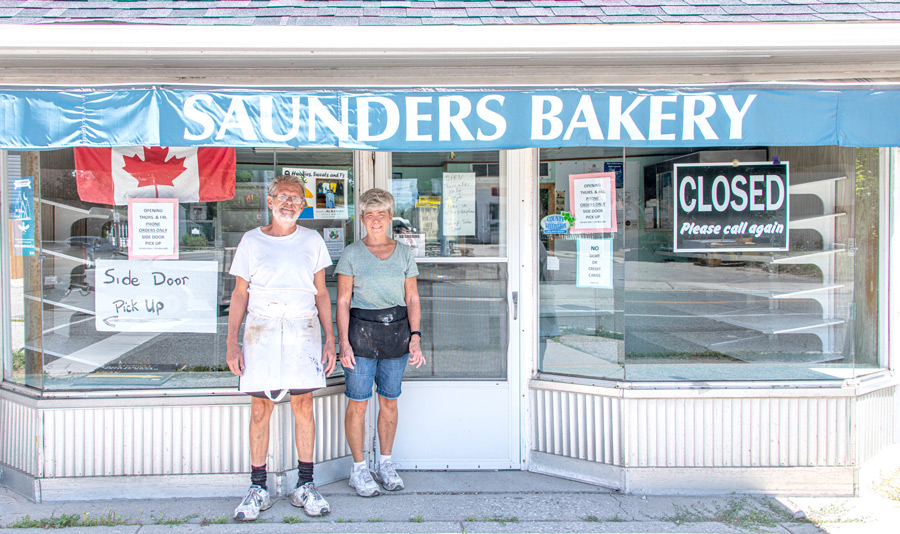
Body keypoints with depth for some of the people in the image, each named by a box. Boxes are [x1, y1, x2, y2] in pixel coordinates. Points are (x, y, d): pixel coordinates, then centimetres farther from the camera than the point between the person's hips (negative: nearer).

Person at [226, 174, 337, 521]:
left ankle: (305, 486, 15)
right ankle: (258, 489, 15)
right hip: (260, 332, 0)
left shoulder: (312, 241, 8)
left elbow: (321, 294, 10)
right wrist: (231, 343, 0)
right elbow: (239, 294, 7)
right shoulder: (251, 241, 6)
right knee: (260, 409, 2)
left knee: (303, 406, 3)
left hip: (303, 331, 1)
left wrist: (330, 339, 4)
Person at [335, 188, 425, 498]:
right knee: (358, 402, 1)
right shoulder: (351, 254, 1)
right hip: (361, 330, -2)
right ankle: (359, 469, 16)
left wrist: (415, 336, -1)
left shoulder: (404, 253, 8)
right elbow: (343, 301, -2)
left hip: (396, 330, 3)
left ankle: (385, 464, 26)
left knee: (389, 402, 10)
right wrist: (344, 342, -10)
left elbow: (412, 299, 8)